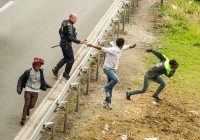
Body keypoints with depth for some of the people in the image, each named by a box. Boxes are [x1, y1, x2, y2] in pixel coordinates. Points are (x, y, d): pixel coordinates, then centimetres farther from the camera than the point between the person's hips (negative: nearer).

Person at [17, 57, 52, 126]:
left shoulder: (40, 72, -1)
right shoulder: (28, 72, -10)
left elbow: (43, 81, 14)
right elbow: (21, 79, 0)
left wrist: (47, 85, 1)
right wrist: (19, 87, -9)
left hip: (35, 91, 3)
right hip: (28, 89, -3)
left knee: (32, 105, 0)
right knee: (27, 104, -10)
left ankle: (27, 109, 36)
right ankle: (23, 118, -2)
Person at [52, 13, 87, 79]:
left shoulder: (65, 22, 7)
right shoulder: (69, 25, -24)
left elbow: (60, 31, 20)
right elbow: (70, 37, -30)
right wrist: (79, 42, -36)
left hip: (63, 42, 10)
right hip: (66, 44, -10)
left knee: (66, 58, 22)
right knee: (71, 59, 2)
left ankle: (56, 69, 23)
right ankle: (66, 74, 13)